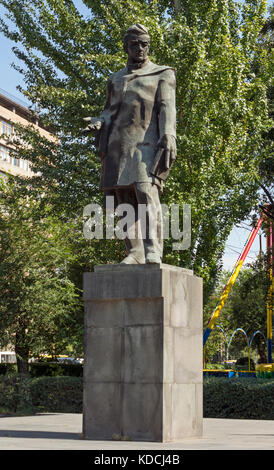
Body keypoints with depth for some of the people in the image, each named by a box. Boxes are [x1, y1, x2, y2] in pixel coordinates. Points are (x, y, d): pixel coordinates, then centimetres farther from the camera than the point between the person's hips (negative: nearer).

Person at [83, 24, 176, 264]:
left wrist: (168, 136, -19)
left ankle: (153, 252, -27)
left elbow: (167, 107, -1)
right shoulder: (116, 79, 25)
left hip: (145, 143, -5)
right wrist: (98, 123, -2)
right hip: (118, 145, 5)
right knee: (125, 199, -2)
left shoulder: (162, 74, 11)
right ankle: (135, 253, -1)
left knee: (146, 193, -21)